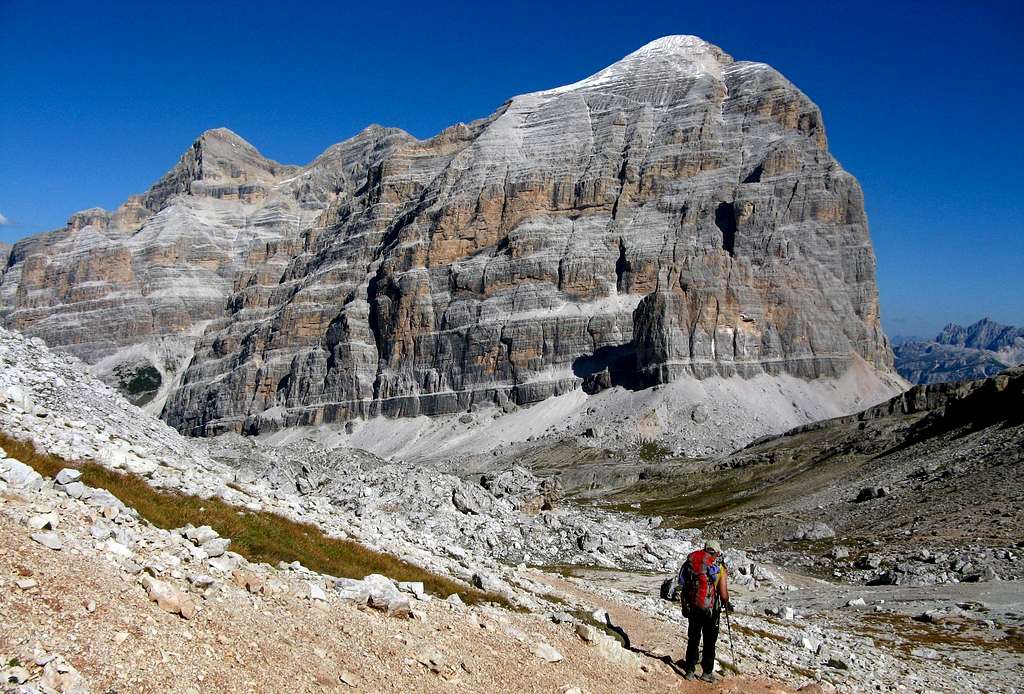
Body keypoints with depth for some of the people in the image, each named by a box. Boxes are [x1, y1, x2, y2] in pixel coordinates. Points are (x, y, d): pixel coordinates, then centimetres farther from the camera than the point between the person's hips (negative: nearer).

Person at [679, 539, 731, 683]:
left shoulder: (691, 562, 0)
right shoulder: (720, 569, -8)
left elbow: (683, 587, 1)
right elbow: (723, 594, -12)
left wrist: (685, 606, 12)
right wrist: (727, 604, 10)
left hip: (692, 608, 3)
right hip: (710, 610, -3)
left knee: (693, 640, 16)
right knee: (709, 642, 13)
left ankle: (690, 671, 20)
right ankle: (707, 672, 19)